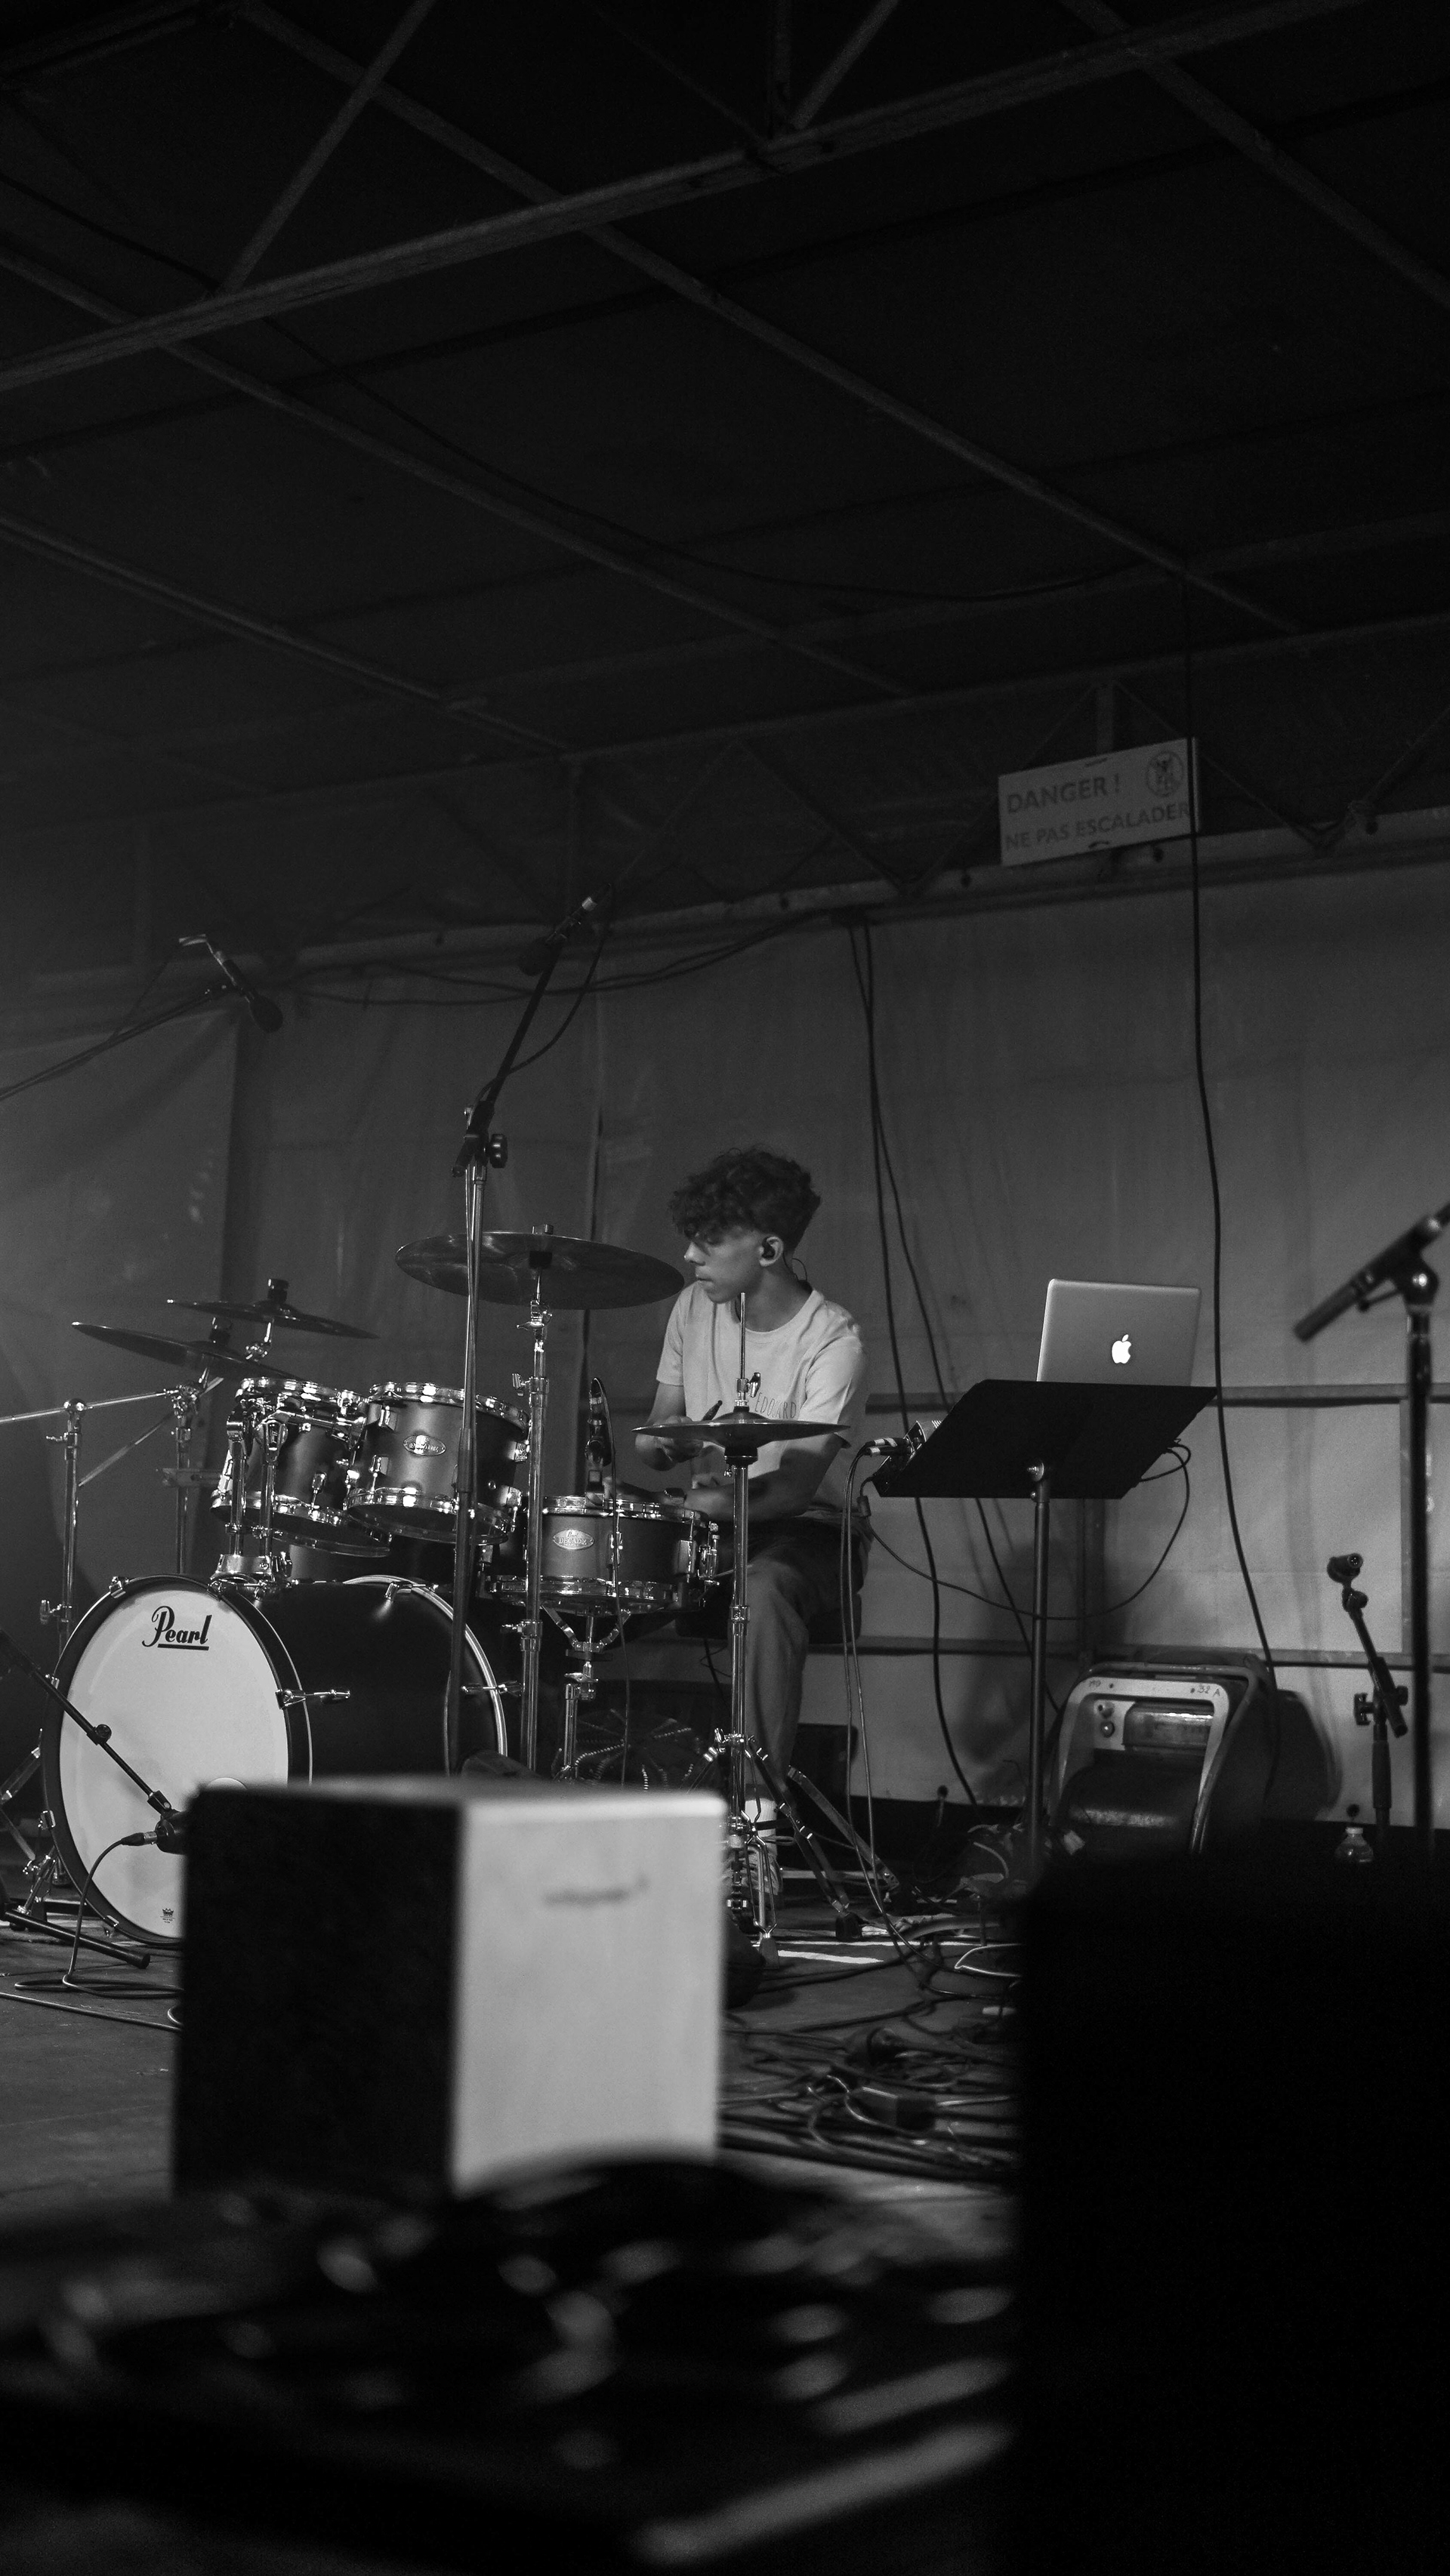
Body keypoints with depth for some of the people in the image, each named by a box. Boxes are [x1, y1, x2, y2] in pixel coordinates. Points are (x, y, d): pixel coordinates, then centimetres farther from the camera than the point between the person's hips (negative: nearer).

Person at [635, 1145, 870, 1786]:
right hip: (711, 1522, 6)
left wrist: (710, 1504, -41)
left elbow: (798, 1482, -25)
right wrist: (663, 1442, -16)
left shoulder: (832, 1340, -17)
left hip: (808, 1528, -6)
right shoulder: (695, 1308, 2)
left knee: (765, 1588, -38)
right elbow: (658, 1432, 9)